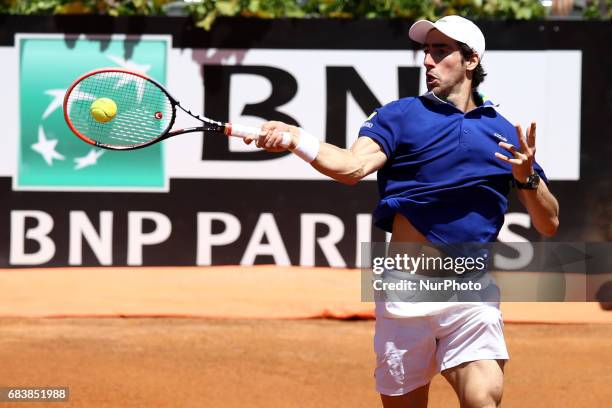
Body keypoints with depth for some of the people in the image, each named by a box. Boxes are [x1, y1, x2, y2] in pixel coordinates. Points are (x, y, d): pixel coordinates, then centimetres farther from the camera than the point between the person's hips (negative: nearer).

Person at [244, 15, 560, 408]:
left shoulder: (505, 134, 10)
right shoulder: (401, 115, 6)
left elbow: (549, 225, 8)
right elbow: (353, 165, -14)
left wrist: (528, 177, -11)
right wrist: (294, 138, -31)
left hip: (471, 296, 0)